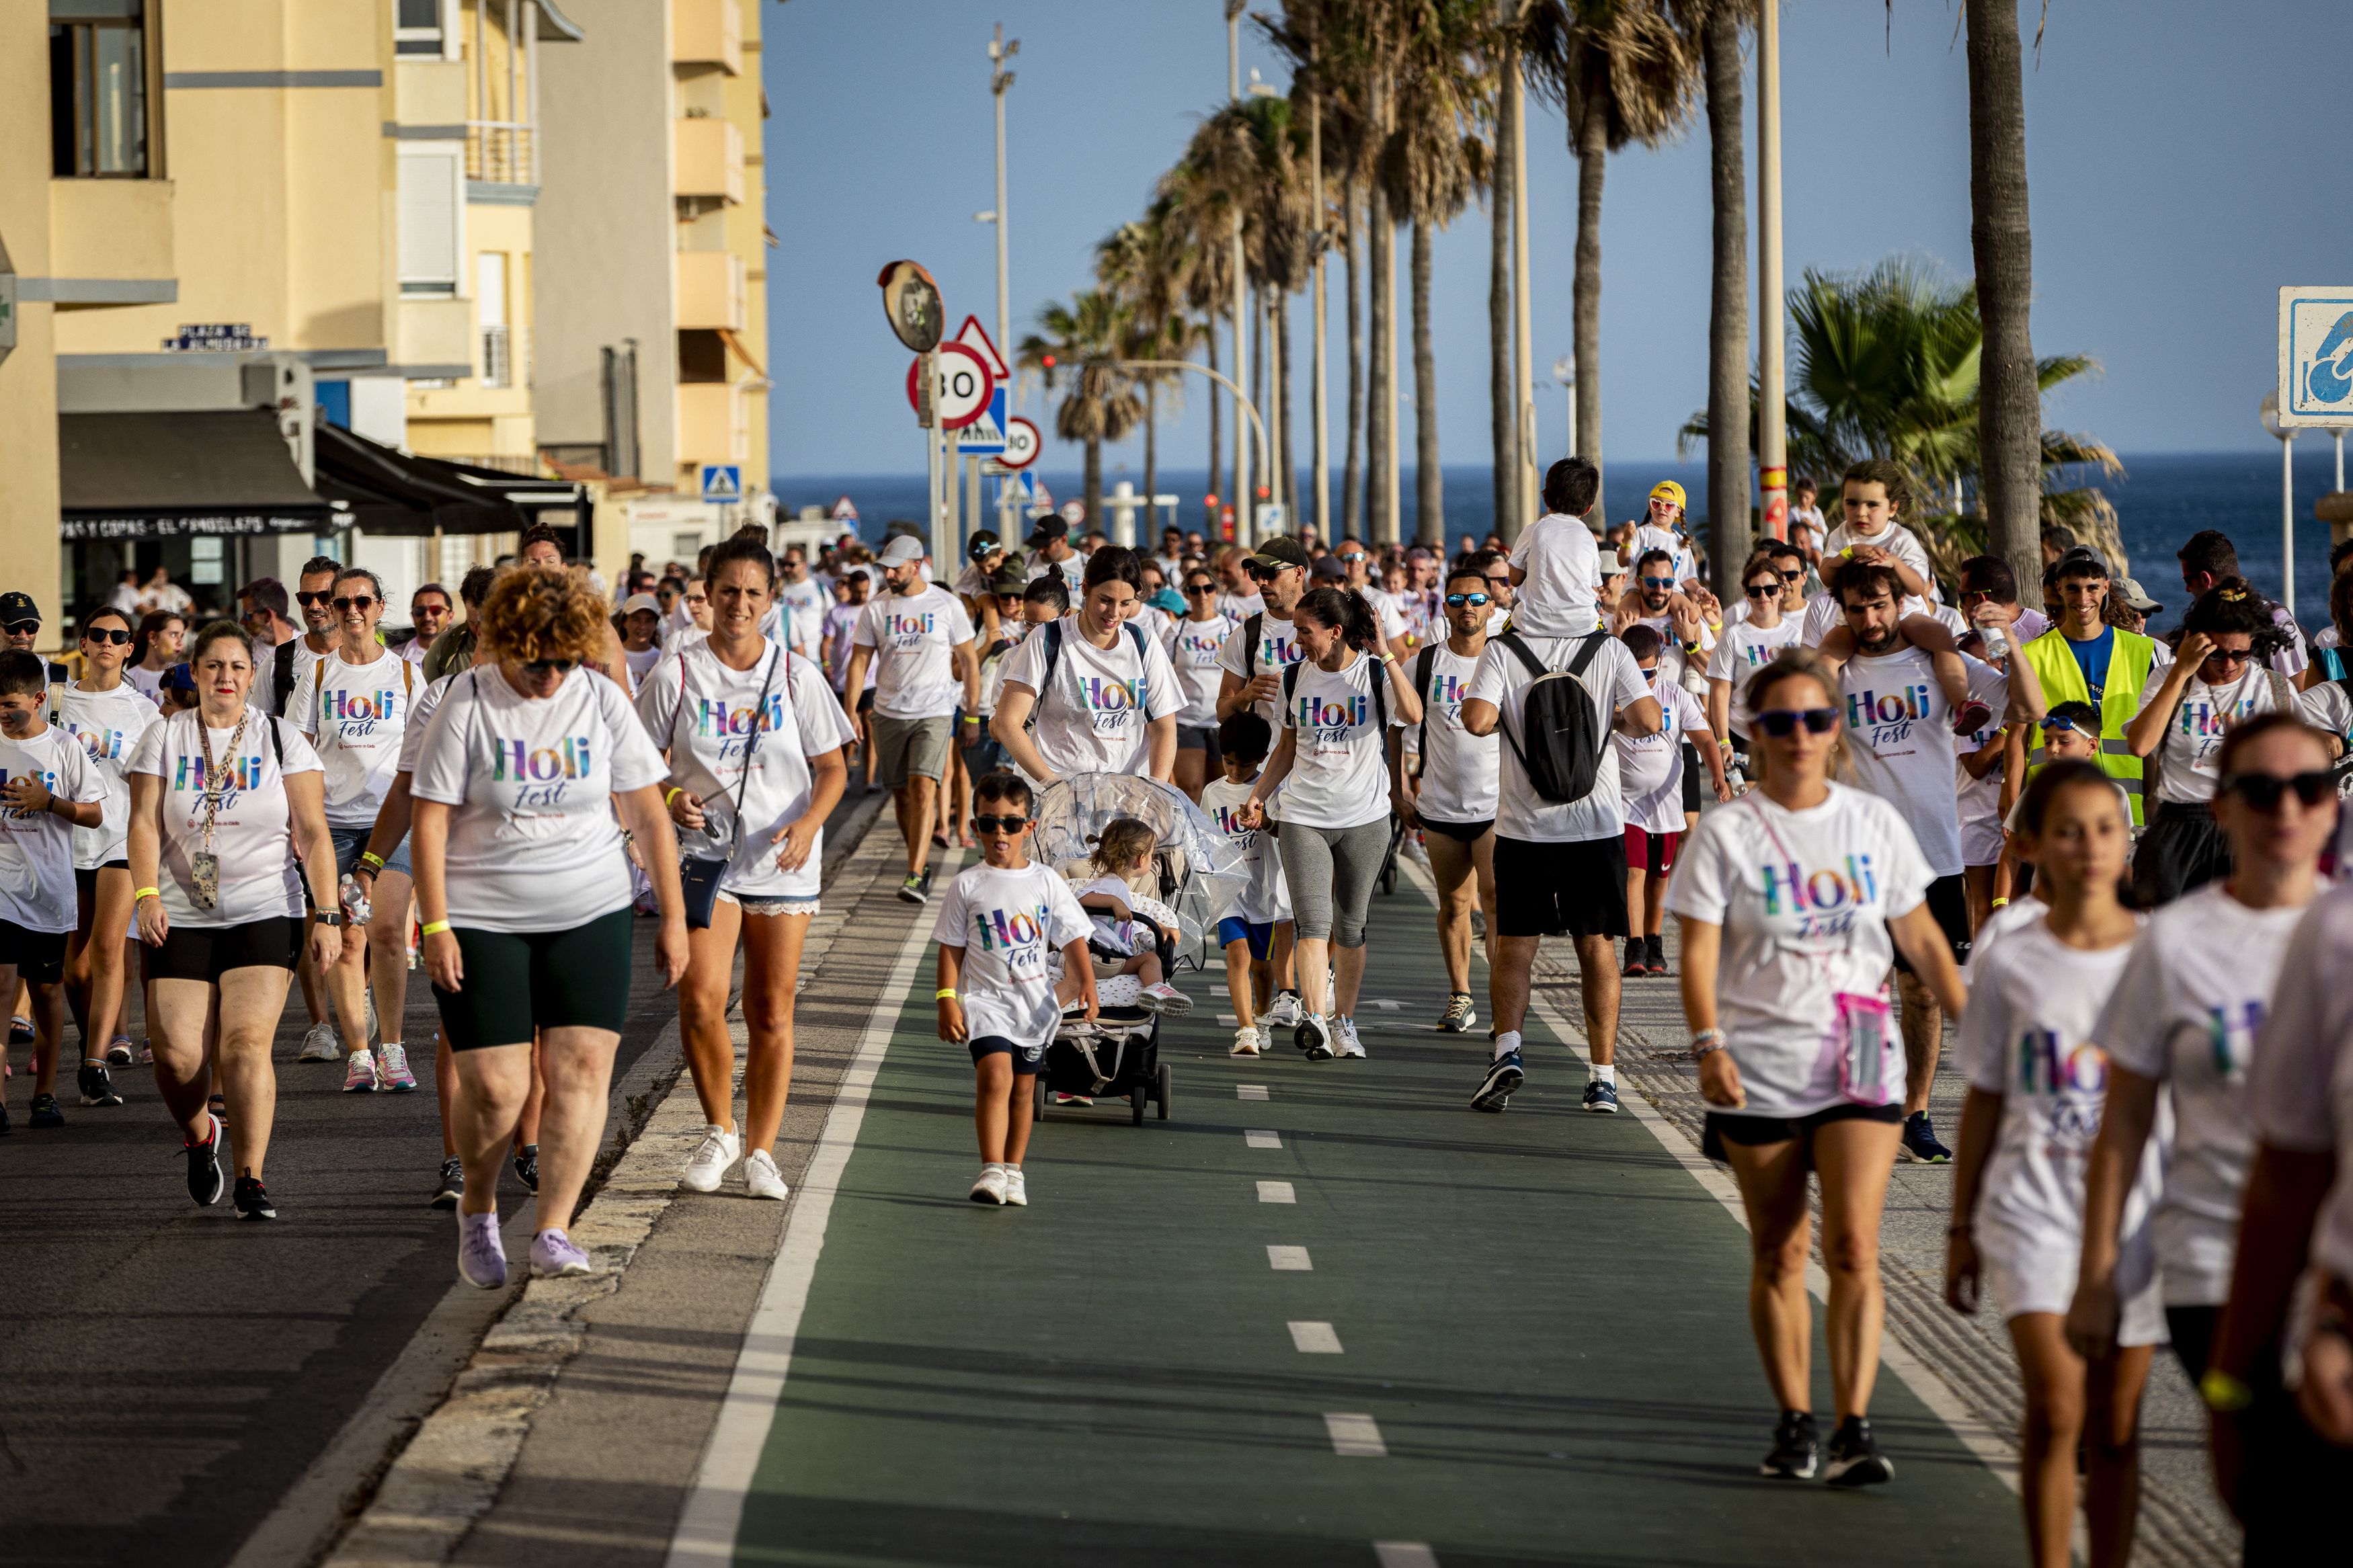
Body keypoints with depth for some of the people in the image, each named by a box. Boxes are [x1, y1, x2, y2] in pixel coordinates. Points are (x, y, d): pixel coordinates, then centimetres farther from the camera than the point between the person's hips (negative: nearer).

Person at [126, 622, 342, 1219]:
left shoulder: (281, 738, 5)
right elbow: (145, 823, -1)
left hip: (264, 914, -1)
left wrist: (327, 916, -6)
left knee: (247, 1041, -17)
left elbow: (313, 833, 2)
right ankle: (199, 1136, 24)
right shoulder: (165, 737, 7)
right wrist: (147, 894, -18)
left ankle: (252, 1178, -11)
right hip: (182, 917, 1)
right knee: (177, 1053, -8)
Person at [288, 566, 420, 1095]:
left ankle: (392, 1047, -1)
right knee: (346, 938, -3)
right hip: (332, 820, 1)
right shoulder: (317, 674, 8)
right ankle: (357, 1054, 2)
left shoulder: (405, 673, 8)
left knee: (387, 932, -12)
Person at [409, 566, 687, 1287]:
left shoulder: (601, 700, 1)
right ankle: (477, 1209, 21)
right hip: (482, 920, -3)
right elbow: (429, 822, -6)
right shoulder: (468, 705, -7)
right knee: (493, 1086, -6)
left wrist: (672, 918, 6)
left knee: (582, 1066, -10)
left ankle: (553, 1229, -5)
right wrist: (435, 928, -12)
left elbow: (648, 815, 7)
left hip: (590, 914, 3)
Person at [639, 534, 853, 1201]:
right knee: (701, 999, -15)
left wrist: (810, 822, -12)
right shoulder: (676, 675, 1)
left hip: (782, 863, 1)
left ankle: (761, 1151, 13)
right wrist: (670, 798, -15)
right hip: (703, 853, -1)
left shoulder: (797, 675, 4)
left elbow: (833, 766, 7)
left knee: (772, 1013, 2)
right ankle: (719, 1131, 7)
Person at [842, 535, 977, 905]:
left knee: (923, 788, -17)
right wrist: (850, 714, -4)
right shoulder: (875, 609, 3)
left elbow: (968, 662, 5)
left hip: (935, 712, -3)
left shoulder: (947, 605, -2)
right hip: (888, 714, 3)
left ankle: (915, 876, -22)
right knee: (901, 793, 8)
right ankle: (921, 860, 27)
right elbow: (859, 662, 5)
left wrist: (973, 716, 4)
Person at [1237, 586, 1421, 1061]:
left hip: (1365, 818, -1)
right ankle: (1315, 1018, -26)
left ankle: (1344, 1022, 21)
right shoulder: (1296, 676, 7)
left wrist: (1384, 653, -22)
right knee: (1313, 923, -14)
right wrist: (1258, 795, 7)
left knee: (1350, 926, 7)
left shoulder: (1376, 672, -3)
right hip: (1304, 817, 1)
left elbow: (1412, 715, -23)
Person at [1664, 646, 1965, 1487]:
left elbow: (1920, 936, 15)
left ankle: (1853, 1427, -10)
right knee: (1778, 1254, 6)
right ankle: (1794, 1421, 17)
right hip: (1759, 1073, -1)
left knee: (1853, 1245, -11)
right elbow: (1699, 953, -5)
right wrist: (1709, 1046, -18)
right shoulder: (1726, 834, -2)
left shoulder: (1875, 823, 6)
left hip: (1859, 1066, 1)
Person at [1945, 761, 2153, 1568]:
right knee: (2056, 1408, -15)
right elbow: (1985, 1102, 7)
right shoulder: (2009, 965, 0)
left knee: (2115, 1425, 7)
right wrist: (1962, 1228, 9)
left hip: (2136, 1212, 1)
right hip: (2034, 1207, -1)